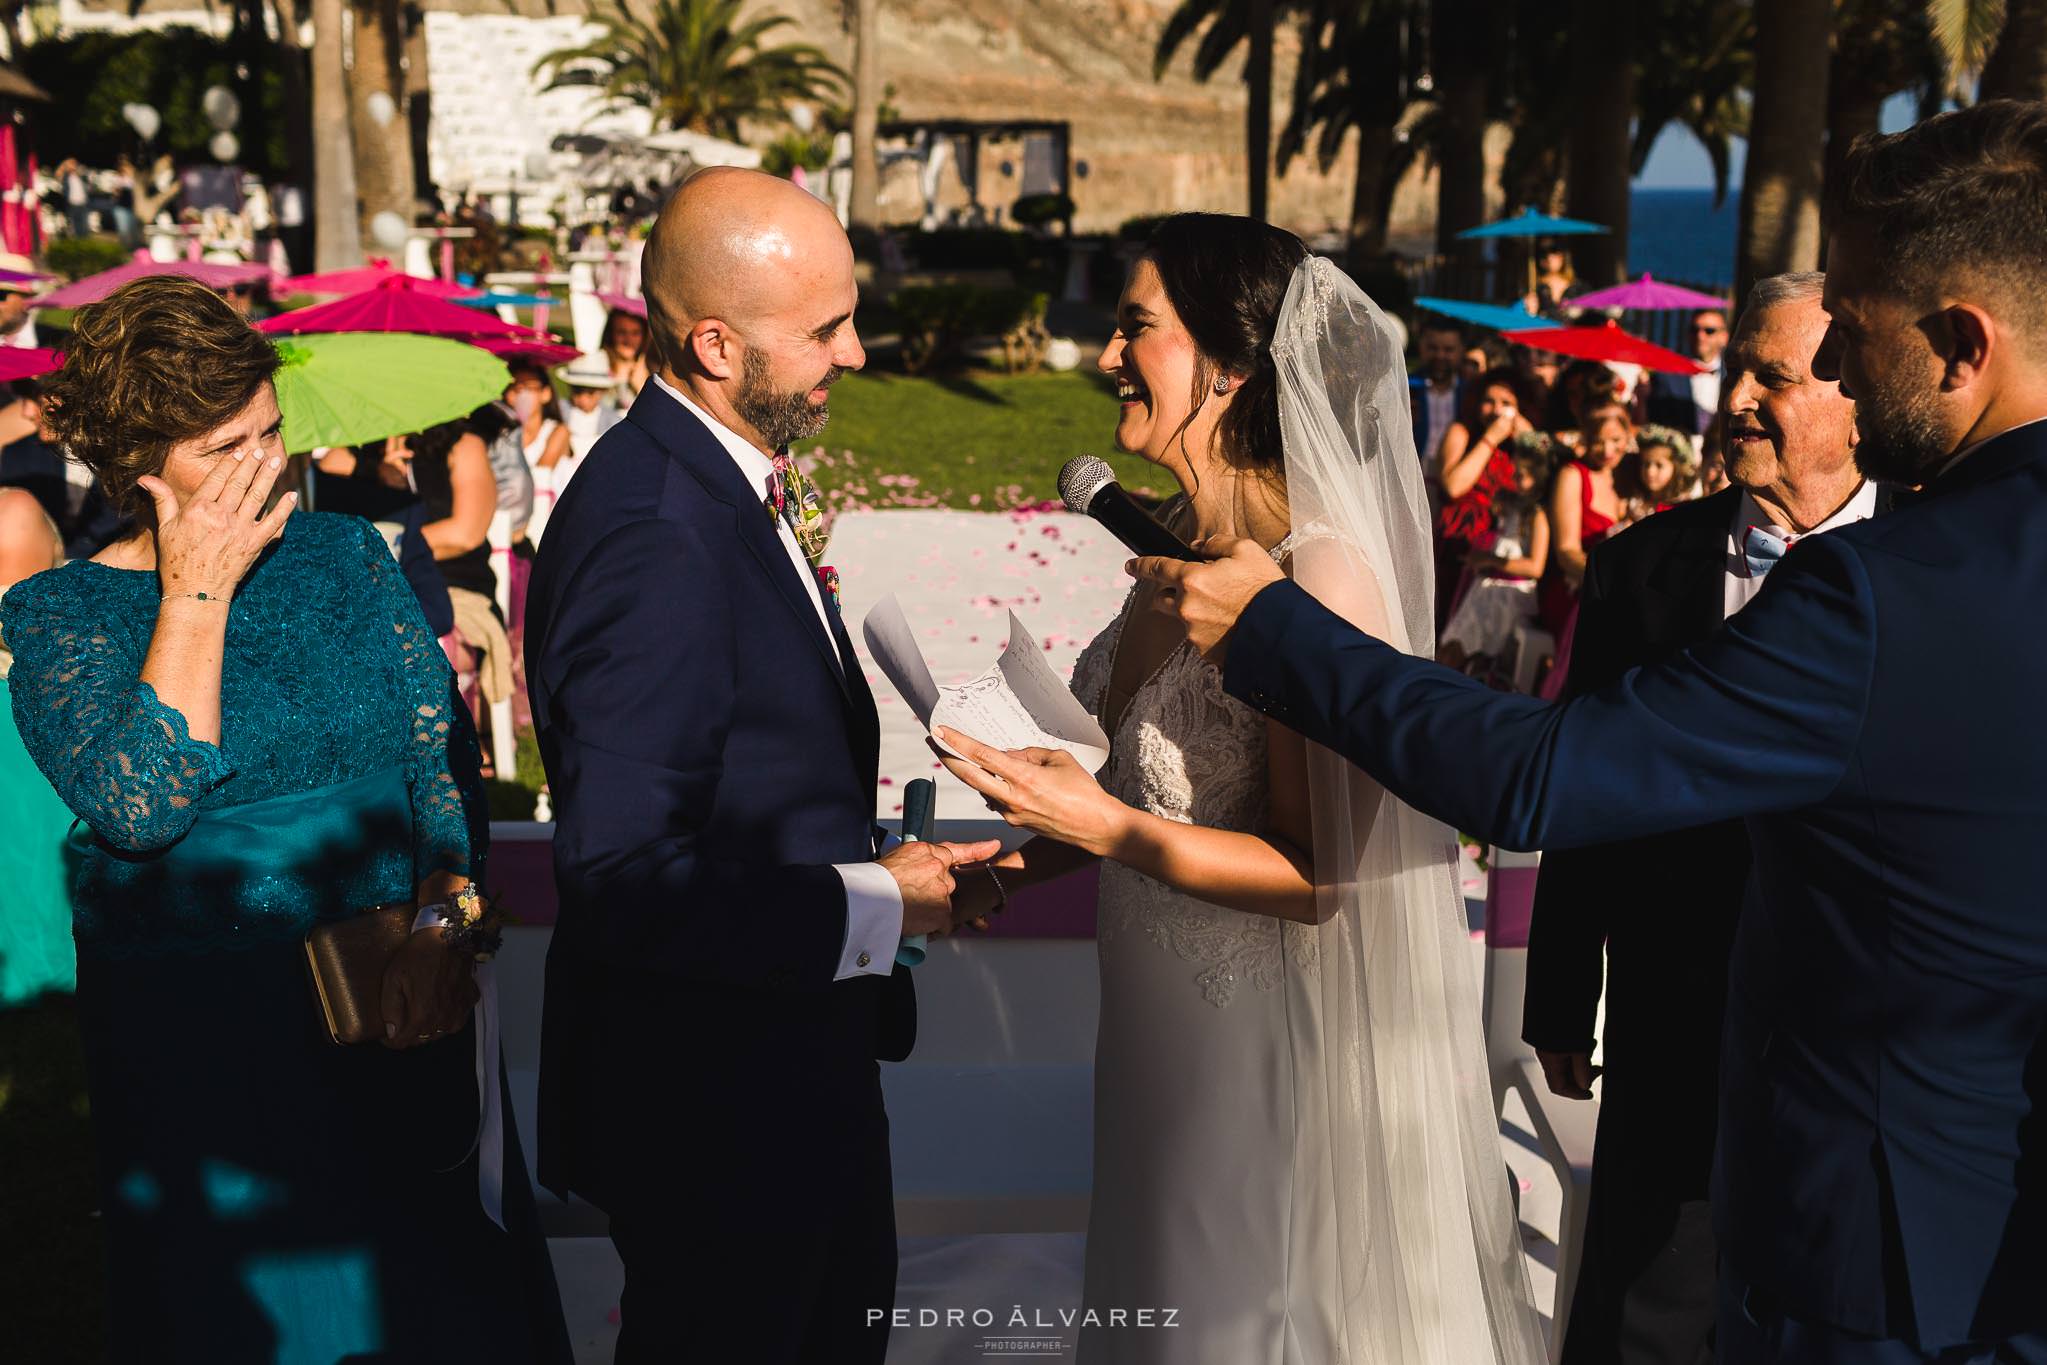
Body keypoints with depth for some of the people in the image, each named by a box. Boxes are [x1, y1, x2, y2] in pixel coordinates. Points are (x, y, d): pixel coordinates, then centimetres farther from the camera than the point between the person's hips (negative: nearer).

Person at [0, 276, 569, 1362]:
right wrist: (199, 593, -19)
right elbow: (138, 808, -21)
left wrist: (445, 918, -15)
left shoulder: (345, 553, 3)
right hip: (198, 1045, -3)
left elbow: (444, 747, 0)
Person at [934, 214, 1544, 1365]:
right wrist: (1042, 854, 4)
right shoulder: (1187, 543, 1)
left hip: (1276, 1040, -8)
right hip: (1163, 1018, 8)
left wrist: (1101, 826, -27)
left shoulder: (1320, 575, -25)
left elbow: (1320, 873, -24)